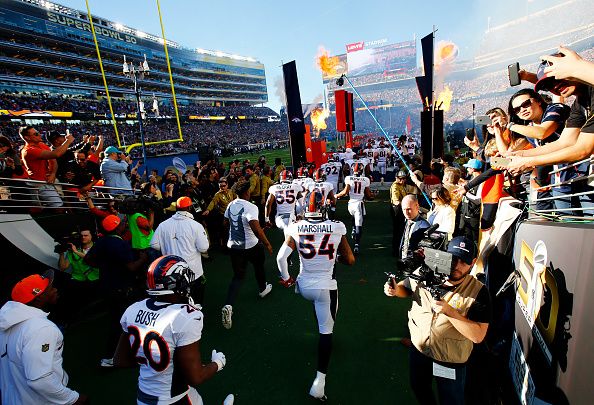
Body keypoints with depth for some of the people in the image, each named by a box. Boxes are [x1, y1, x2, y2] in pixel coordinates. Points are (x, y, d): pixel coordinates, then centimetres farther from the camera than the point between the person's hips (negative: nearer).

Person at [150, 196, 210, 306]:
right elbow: (203, 248, -16)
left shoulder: (163, 225, -5)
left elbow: (154, 245, -2)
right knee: (196, 305, 16)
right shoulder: (196, 225, -15)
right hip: (194, 272, -3)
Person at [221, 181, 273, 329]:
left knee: (238, 275, 11)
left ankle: (228, 306, -6)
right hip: (251, 246, -5)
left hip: (233, 245, 5)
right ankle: (263, 289, 48)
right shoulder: (250, 207, -23)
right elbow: (256, 229, -31)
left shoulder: (230, 205, -1)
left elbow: (226, 223, 14)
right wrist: (267, 244, -21)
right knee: (259, 265, 25)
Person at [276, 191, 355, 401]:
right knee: (326, 330, 11)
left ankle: (323, 330, 54)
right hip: (326, 287, -3)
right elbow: (350, 260, -4)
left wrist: (285, 277, 5)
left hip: (304, 286, 3)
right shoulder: (336, 228, -12)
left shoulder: (296, 228, -10)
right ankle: (320, 378, 9)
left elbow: (281, 257, -12)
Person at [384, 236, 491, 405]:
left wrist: (449, 311, -36)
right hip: (418, 349, 3)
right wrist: (395, 289, -17)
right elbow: (406, 287, 4)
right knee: (418, 387, 30)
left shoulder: (478, 292, -23)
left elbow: (478, 336, -26)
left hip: (451, 360, -3)